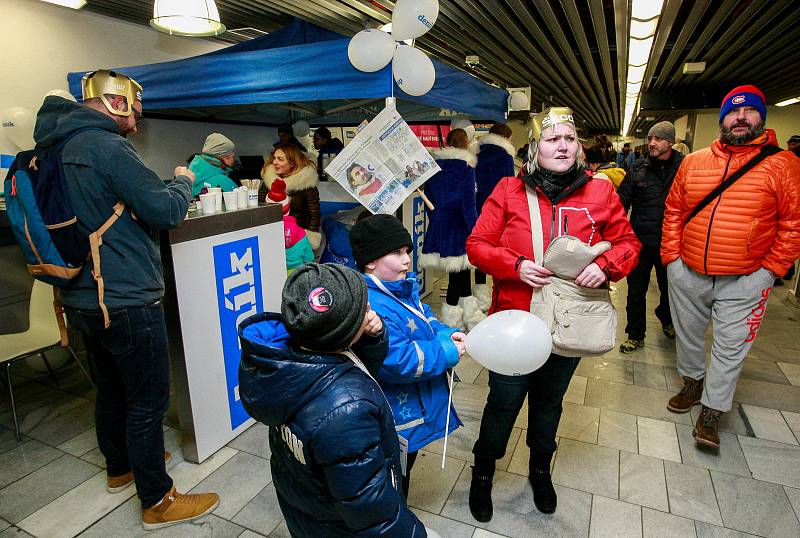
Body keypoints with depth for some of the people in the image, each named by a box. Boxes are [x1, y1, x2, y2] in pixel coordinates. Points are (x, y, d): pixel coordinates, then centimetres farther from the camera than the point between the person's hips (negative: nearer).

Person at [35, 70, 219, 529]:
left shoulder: (56, 150, 13)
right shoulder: (106, 146, -16)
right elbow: (166, 211, -18)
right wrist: (183, 182, 1)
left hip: (82, 297, 9)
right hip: (126, 298, -9)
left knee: (111, 388, 23)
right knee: (148, 400, 2)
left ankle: (121, 468, 43)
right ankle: (158, 502, 17)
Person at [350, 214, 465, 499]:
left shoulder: (403, 288, 0)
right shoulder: (369, 306, -33)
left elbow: (425, 319, 13)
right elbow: (397, 361, -36)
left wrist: (447, 334, -8)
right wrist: (446, 351, -24)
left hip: (412, 409, 10)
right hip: (394, 421, -10)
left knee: (403, 470, 31)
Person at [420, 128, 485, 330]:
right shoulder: (466, 167, -8)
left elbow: (428, 198, 13)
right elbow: (468, 202, -11)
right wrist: (475, 231, -6)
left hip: (438, 225, 6)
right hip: (458, 228, -6)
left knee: (462, 271, 14)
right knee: (459, 272, 4)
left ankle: (470, 315, 24)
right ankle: (451, 317, 12)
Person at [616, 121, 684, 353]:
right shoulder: (638, 169, -4)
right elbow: (622, 201, -2)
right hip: (641, 240, 0)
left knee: (669, 288, 21)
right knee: (636, 291, 8)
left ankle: (667, 319, 49)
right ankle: (635, 335, 24)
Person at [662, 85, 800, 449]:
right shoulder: (693, 162, 3)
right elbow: (673, 212, 7)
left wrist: (768, 271, -7)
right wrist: (672, 256, 1)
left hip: (744, 282, -2)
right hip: (687, 274, 3)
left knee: (729, 348, 6)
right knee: (688, 334, 18)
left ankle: (711, 413, 22)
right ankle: (692, 385, 41)